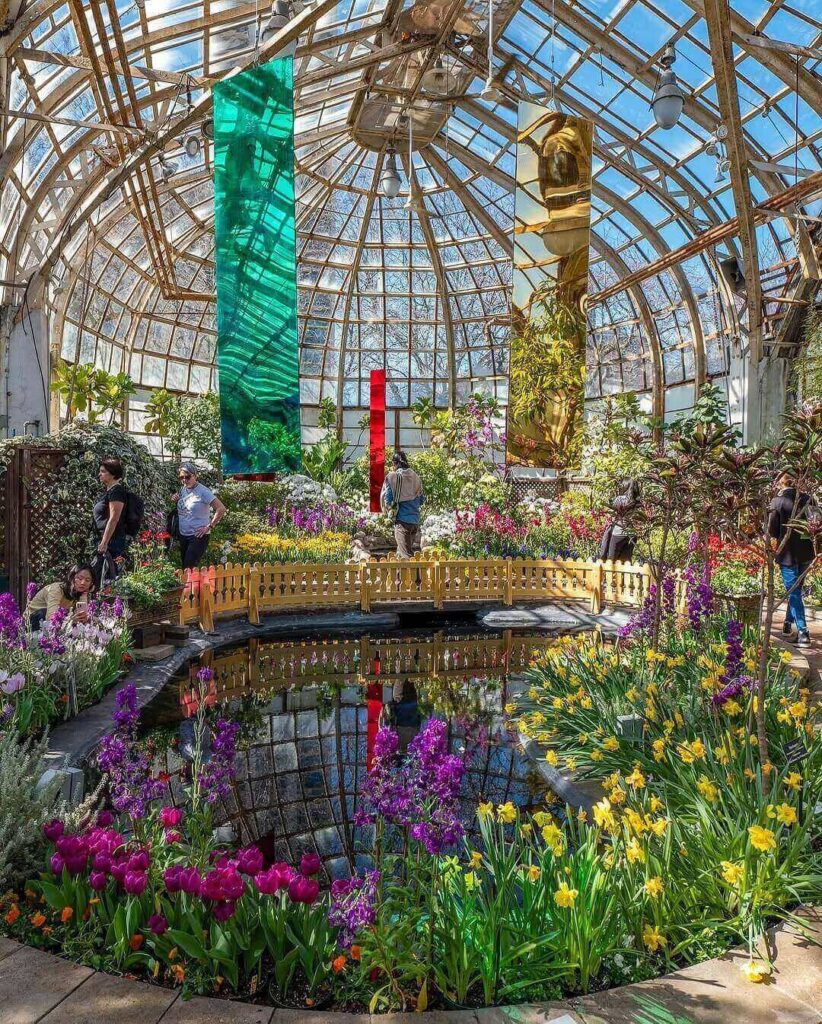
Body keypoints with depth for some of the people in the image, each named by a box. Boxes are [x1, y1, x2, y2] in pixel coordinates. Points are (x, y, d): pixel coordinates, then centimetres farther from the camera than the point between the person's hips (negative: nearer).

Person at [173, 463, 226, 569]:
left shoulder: (202, 491, -15)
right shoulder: (183, 489, 6)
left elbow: (221, 509, -19)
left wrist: (209, 526, -16)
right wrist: (177, 500, 1)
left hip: (198, 536, -8)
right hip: (183, 535, 8)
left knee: (189, 568, -11)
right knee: (184, 567, 14)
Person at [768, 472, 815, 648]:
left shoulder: (777, 501, -10)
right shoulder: (806, 498, 3)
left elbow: (772, 529, -6)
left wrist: (775, 541, 12)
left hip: (788, 552, -5)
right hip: (806, 551, 5)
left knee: (793, 592, -1)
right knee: (796, 588, 19)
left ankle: (803, 632, -7)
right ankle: (788, 623, 29)